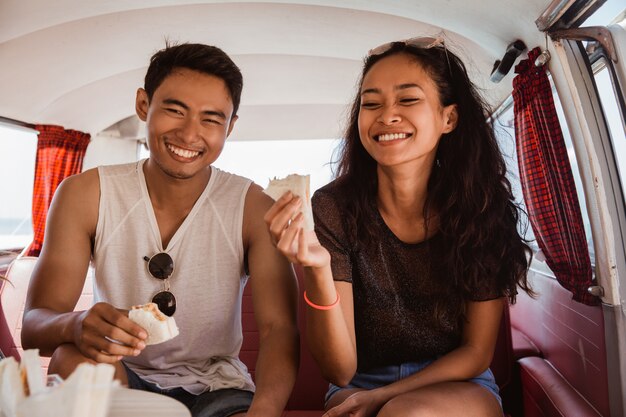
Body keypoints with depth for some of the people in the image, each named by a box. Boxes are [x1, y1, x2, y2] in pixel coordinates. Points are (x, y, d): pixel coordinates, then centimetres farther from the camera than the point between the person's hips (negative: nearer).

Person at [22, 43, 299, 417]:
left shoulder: (253, 208, -13)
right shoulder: (84, 195, -8)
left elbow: (279, 329, -18)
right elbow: (34, 325, -11)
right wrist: (76, 326, -35)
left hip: (215, 387, 0)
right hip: (119, 381, 2)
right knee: (74, 359, -29)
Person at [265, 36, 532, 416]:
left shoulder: (483, 209, -13)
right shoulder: (333, 208, -16)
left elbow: (476, 353, -4)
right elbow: (340, 371, -16)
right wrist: (318, 273, -34)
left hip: (459, 386, 0)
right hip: (359, 384, 1)